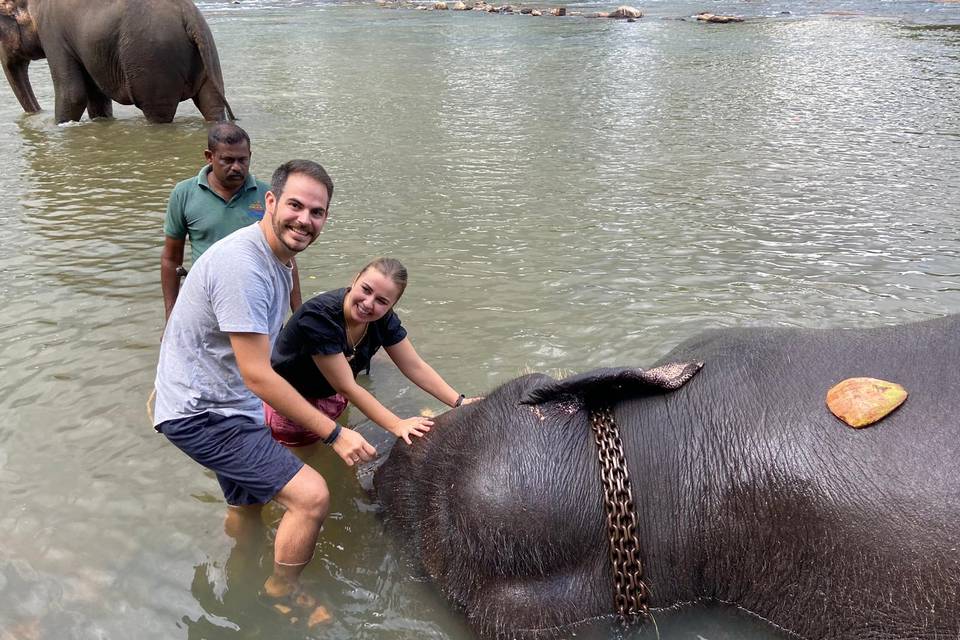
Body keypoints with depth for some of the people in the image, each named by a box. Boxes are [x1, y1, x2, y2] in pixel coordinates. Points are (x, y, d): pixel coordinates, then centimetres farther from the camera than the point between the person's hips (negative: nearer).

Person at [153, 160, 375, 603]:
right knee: (311, 496, -16)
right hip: (202, 415, -10)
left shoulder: (277, 258, 7)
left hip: (229, 405, 10)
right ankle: (281, 599, 7)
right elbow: (257, 375, -27)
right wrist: (334, 434, -24)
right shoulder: (243, 265, -26)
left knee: (247, 506, 26)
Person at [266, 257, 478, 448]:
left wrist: (459, 402, -19)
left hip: (330, 399, 5)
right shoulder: (318, 317, -35)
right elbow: (347, 387, -31)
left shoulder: (383, 319, -17)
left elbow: (416, 367, -10)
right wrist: (396, 425, -32)